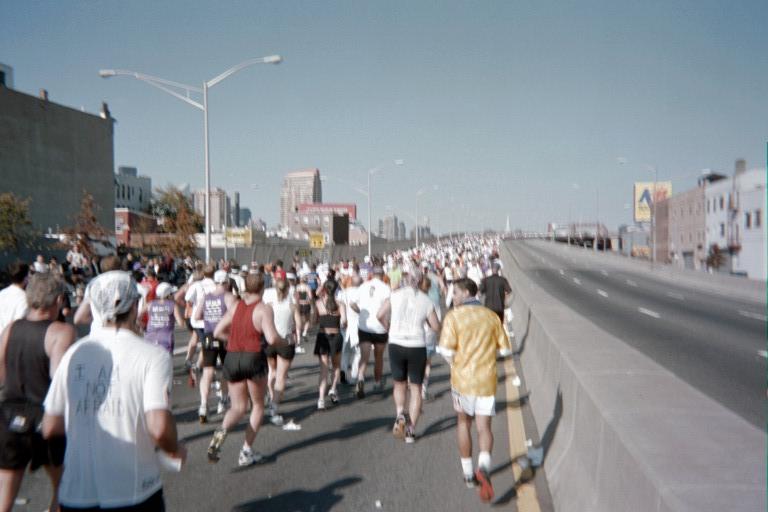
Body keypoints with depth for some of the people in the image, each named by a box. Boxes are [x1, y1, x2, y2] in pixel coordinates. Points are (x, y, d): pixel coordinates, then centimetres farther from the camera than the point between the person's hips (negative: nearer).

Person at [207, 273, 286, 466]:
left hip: (232, 358, 5)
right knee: (258, 405, 16)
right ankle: (246, 452, 13)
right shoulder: (264, 309, -8)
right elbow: (272, 338, -19)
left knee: (238, 407, 17)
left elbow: (217, 332, 10)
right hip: (253, 358, -4)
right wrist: (284, 341, 1)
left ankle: (222, 430, -15)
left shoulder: (236, 306, 9)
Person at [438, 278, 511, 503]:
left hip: (462, 378, -1)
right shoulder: (491, 316, 2)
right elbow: (505, 349, 4)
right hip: (487, 380, 1)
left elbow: (446, 350, -17)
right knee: (484, 427, 4)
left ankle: (468, 473, 26)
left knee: (463, 423, 18)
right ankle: (484, 467, -21)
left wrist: (455, 364, 3)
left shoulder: (454, 316, -8)